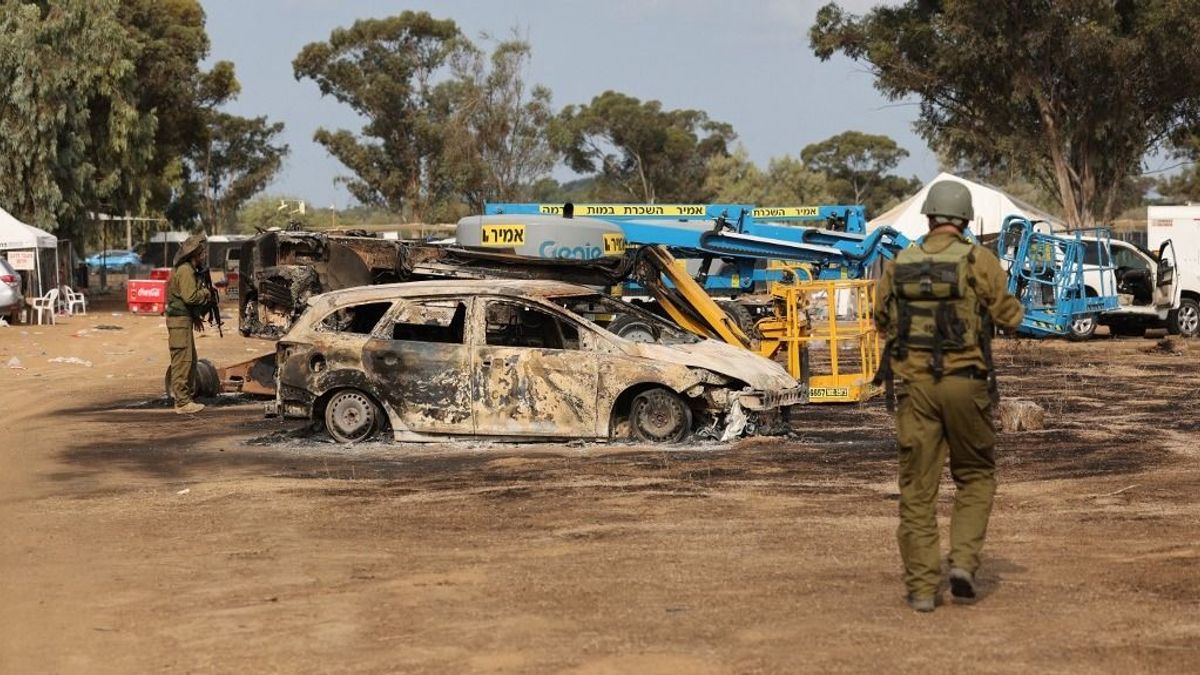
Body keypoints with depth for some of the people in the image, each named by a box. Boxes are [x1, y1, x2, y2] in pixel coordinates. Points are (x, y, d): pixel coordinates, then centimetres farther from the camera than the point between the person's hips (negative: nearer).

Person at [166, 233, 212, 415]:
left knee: (190, 359, 16)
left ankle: (187, 395, 24)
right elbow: (190, 297, -25)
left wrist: (195, 316, 17)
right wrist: (206, 292, -9)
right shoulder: (185, 271, -17)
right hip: (180, 319, -11)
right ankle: (182, 402, -8)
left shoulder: (189, 270, 16)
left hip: (184, 318, 11)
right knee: (182, 360, -9)